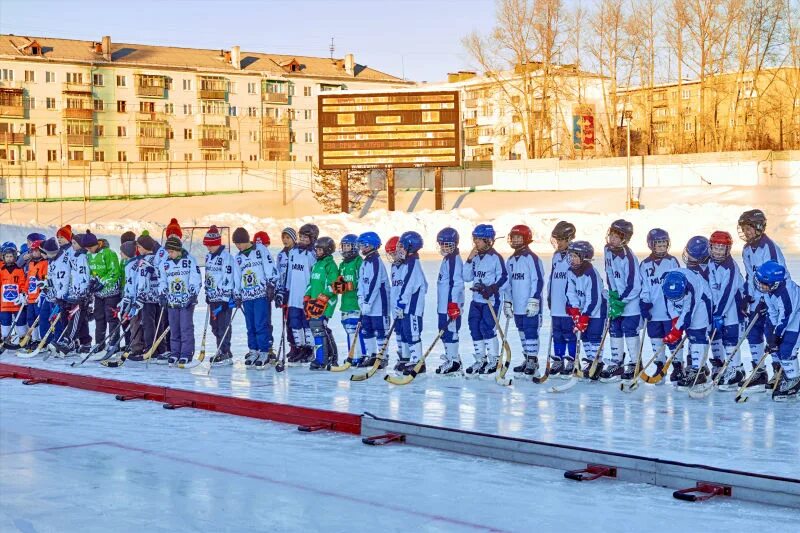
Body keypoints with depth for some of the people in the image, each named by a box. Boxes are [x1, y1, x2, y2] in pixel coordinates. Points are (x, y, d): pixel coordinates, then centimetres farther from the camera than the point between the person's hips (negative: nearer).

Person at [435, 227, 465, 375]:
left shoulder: (454, 259, -14)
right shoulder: (447, 259, 18)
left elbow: (456, 283, -21)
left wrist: (453, 304, -25)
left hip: (451, 305, -10)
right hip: (444, 305, 10)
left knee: (449, 332, -7)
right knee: (445, 332, 14)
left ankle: (454, 362, -2)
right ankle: (451, 358, 23)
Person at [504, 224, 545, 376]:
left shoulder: (532, 258, -10)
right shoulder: (511, 260, 13)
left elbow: (538, 281, -14)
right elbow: (508, 283, 19)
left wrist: (534, 301, -18)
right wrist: (507, 302, 16)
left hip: (531, 306, -8)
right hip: (517, 305, 8)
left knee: (531, 332, -5)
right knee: (522, 332, 13)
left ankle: (533, 361, 1)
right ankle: (527, 359, 22)